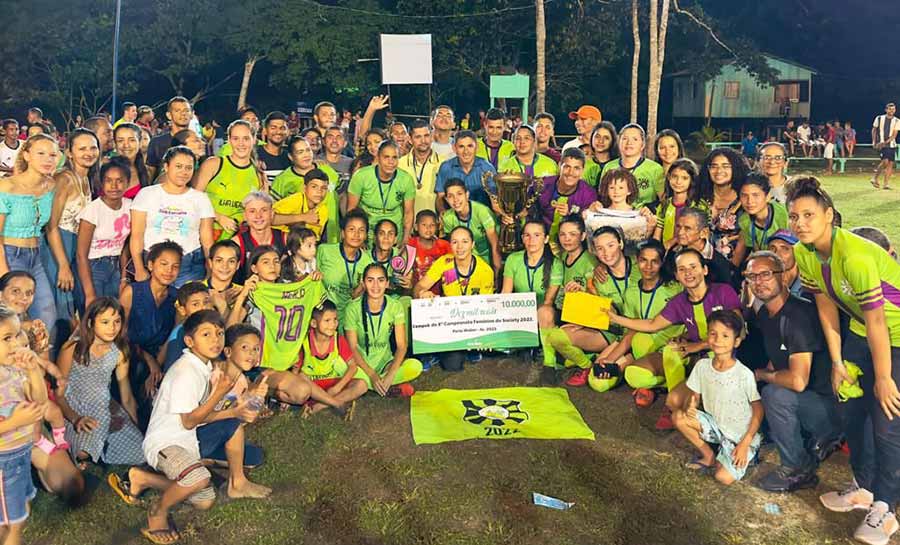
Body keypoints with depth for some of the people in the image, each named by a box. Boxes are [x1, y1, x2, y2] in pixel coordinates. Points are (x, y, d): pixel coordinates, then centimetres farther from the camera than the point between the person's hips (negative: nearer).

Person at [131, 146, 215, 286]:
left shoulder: (201, 198, 7)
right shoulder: (146, 194, 5)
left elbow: (207, 240, 4)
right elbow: (137, 236, 1)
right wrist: (139, 269, -7)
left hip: (190, 267, 1)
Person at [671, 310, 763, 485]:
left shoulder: (744, 374, -23)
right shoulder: (702, 366, -9)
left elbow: (758, 409, -13)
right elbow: (694, 395, 1)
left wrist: (745, 443, -16)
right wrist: (689, 407, -24)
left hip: (740, 436, -5)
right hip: (715, 425, 5)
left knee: (724, 477, -21)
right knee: (678, 416, -17)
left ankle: (747, 455, 12)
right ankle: (709, 456, 4)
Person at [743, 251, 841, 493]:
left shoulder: (799, 314, -26)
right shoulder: (764, 314, 3)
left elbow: (798, 380, -32)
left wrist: (761, 375, -14)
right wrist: (767, 374, -2)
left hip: (830, 405, -9)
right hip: (806, 402, 9)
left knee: (775, 394, -30)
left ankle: (798, 470, -10)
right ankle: (815, 443, 15)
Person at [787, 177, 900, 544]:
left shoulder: (854, 256, -33)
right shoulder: (804, 253, -10)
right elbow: (827, 307, 0)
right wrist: (837, 362, 4)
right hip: (860, 330, 8)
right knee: (852, 409, 13)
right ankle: (863, 487, 32)